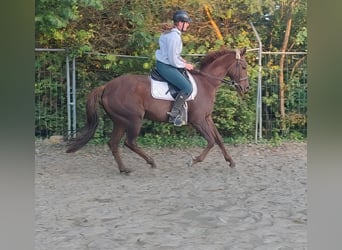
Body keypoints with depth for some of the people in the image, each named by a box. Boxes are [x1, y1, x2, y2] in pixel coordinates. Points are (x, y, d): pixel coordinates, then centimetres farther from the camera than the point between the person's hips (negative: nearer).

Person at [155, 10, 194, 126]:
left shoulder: (172, 32, 9)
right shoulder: (174, 37, -23)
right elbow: (173, 60, -23)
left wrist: (183, 61, 11)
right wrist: (185, 65, -7)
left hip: (167, 63, 11)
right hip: (165, 66, -11)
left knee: (188, 83, 20)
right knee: (187, 88, -15)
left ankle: (180, 111, 19)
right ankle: (174, 114, -6)